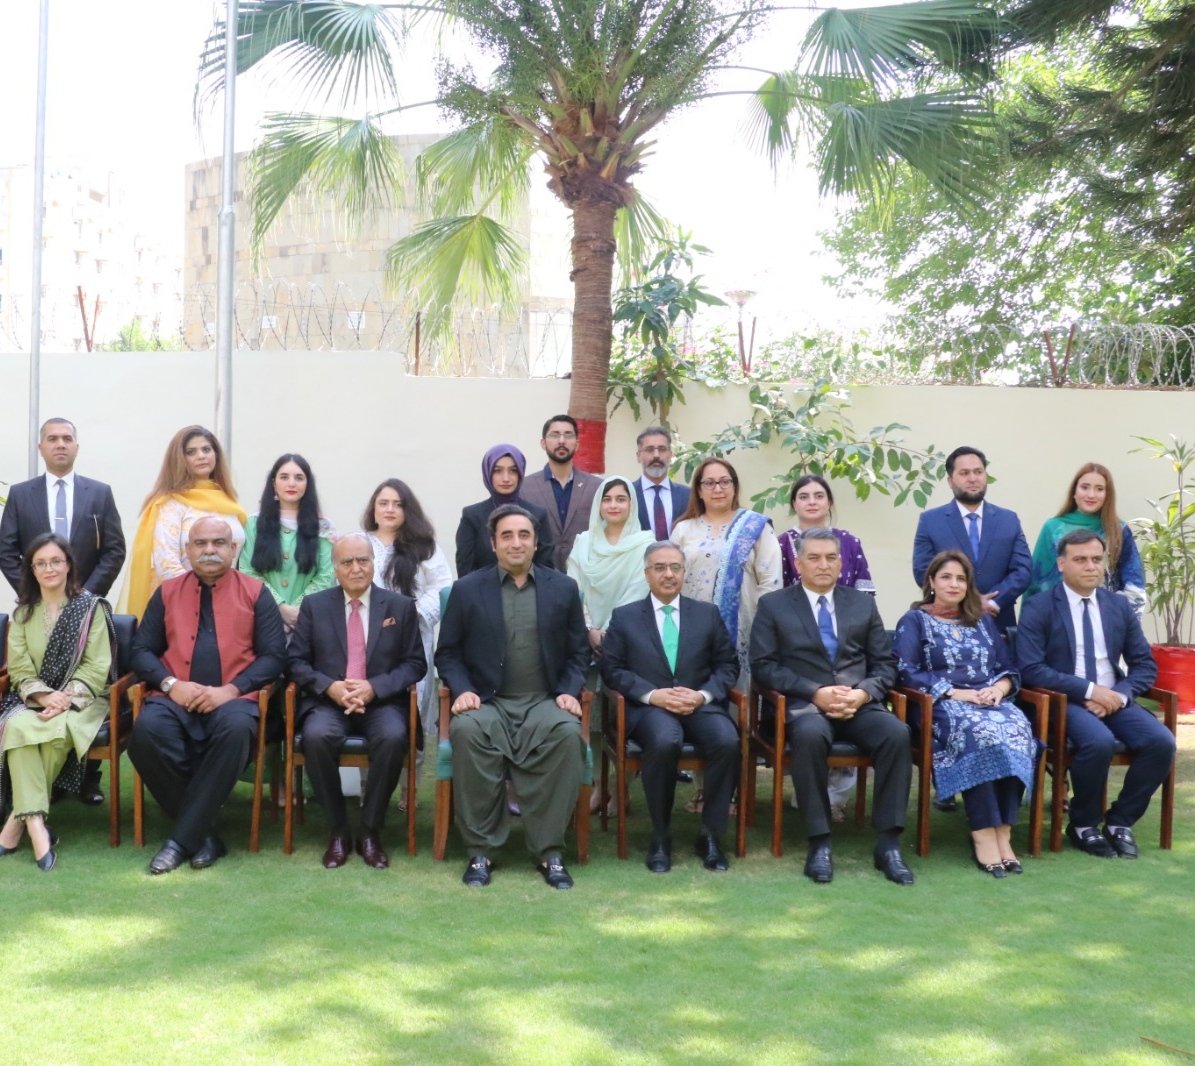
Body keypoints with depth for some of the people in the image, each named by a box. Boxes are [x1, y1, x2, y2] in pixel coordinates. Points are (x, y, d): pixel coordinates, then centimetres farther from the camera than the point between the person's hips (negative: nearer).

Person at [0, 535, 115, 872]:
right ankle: (35, 822, -37)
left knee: (59, 729, -35)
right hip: (34, 699, 2)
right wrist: (44, 695, -17)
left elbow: (96, 667, -4)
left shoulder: (91, 607, 2)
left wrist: (66, 699, -20)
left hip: (82, 698, -2)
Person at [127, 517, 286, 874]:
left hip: (233, 699, -2)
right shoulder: (167, 592, 16)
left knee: (236, 729, -37)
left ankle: (182, 838, -25)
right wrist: (171, 684, -8)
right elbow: (142, 651, 12)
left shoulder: (256, 593, 10)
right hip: (175, 699, 2)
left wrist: (230, 689, -12)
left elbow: (274, 655, 3)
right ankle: (202, 832, -15)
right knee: (146, 730, -32)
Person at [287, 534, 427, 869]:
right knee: (317, 736, -33)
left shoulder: (400, 606, 8)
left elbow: (415, 664, 3)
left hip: (382, 702, 0)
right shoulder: (314, 605, 9)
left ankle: (371, 830, -16)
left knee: (393, 737, -34)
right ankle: (338, 830, -15)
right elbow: (295, 661, 5)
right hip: (327, 701, 1)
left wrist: (375, 687, -13)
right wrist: (329, 687, -14)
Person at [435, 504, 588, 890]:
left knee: (567, 733, -33)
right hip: (488, 702, 0)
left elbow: (578, 652, 12)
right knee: (467, 731, -34)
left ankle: (549, 851, -21)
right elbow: (447, 653, 8)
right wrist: (463, 689, -10)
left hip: (543, 702, 1)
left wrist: (569, 691, -5)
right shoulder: (467, 589, 8)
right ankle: (480, 850, -21)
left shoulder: (563, 588, 11)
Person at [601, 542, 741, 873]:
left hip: (700, 705, 2)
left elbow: (727, 665, 11)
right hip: (649, 708, -2)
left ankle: (711, 835, -14)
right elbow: (613, 669, 4)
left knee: (728, 742, -31)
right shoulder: (624, 617, 12)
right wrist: (652, 695, -12)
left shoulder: (708, 614, 17)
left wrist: (703, 695, -8)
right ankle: (660, 837, -18)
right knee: (665, 742, -37)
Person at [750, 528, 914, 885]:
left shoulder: (863, 603, 17)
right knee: (810, 734, -37)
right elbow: (764, 667, -2)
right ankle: (819, 843, -27)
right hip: (804, 705, -3)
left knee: (897, 733, -28)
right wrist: (816, 693, -14)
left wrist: (863, 693, -9)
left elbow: (885, 664, 13)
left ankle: (888, 843, -21)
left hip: (860, 704, 3)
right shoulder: (774, 605, 7)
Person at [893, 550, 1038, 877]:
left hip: (990, 701, 4)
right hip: (942, 705, -4)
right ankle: (983, 833, -36)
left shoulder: (982, 622, 23)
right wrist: (957, 693, -14)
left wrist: (999, 688, -7)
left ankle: (1003, 832, -34)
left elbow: (1008, 668, 17)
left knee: (1017, 730, -31)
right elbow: (906, 672, -5)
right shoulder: (915, 620, 9)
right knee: (979, 733, -37)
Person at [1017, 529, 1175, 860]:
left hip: (1114, 698, 5)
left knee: (1161, 741, -21)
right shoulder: (1038, 608, -5)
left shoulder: (1119, 605, 10)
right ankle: (1083, 825, -9)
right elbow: (1031, 670, -14)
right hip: (1064, 701, -5)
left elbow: (1145, 664, 11)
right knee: (1099, 741, -34)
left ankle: (1120, 821, -2)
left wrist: (1120, 694, -10)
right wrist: (1089, 690, -20)